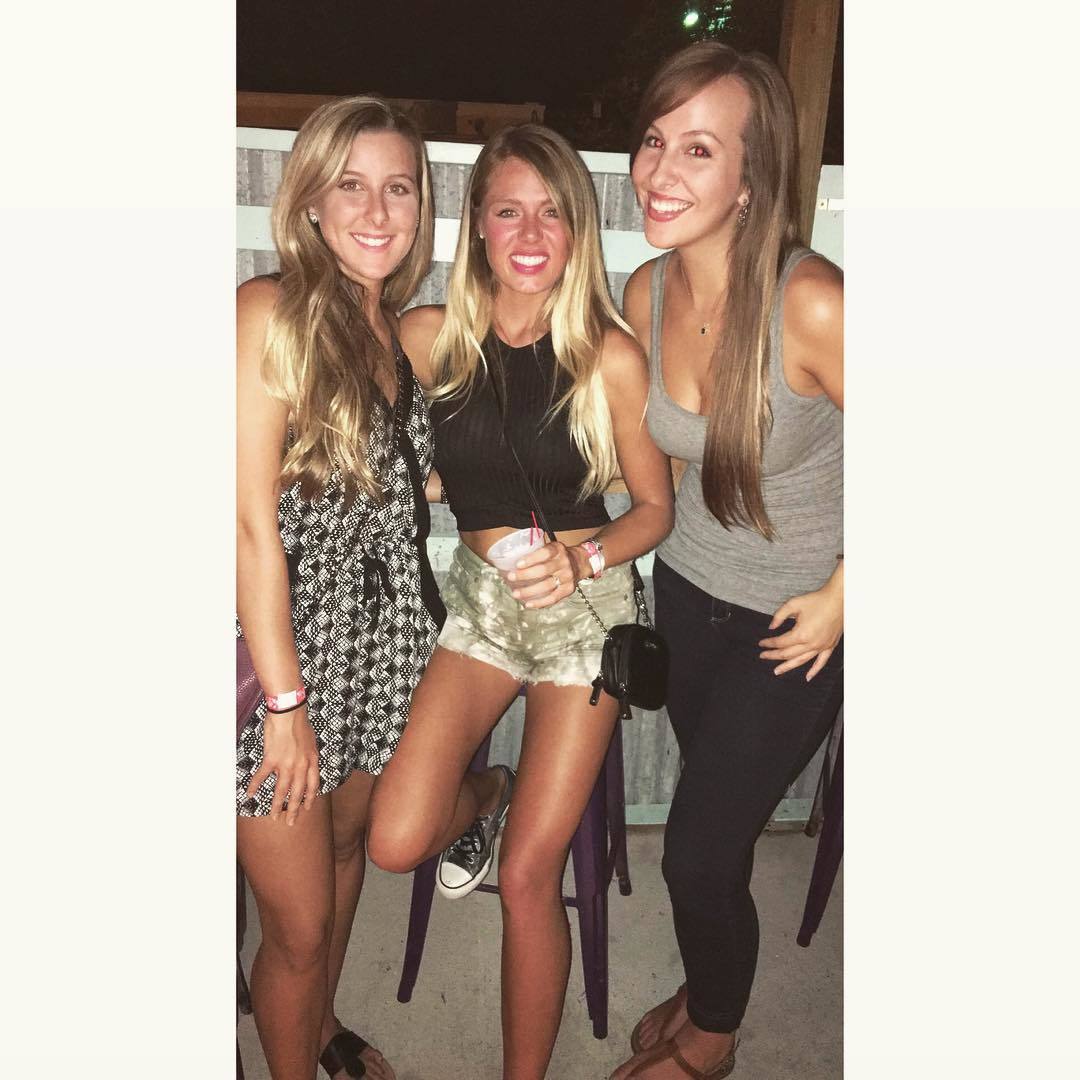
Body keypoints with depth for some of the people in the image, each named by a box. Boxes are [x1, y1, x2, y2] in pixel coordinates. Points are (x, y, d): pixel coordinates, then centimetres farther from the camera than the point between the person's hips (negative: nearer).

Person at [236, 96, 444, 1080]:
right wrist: (286, 703, -16)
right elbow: (252, 527, -18)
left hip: (379, 650, 7)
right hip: (282, 651, -7)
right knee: (298, 924, 9)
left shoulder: (403, 331, 7)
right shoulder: (269, 314, -14)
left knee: (347, 851, 26)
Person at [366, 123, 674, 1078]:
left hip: (587, 604, -2)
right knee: (396, 843, -7)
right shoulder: (431, 338, -4)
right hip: (479, 595, 3)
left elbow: (655, 506, -3)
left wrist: (585, 559, -21)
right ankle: (486, 797, 31)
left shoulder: (611, 357, -11)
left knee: (527, 876, 2)